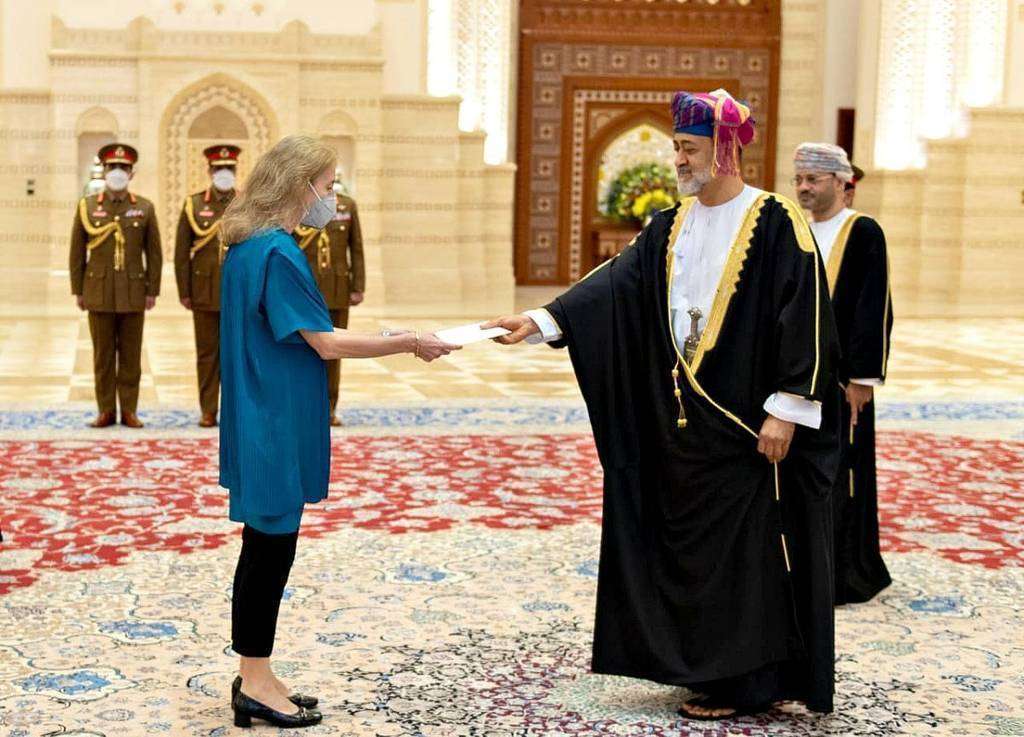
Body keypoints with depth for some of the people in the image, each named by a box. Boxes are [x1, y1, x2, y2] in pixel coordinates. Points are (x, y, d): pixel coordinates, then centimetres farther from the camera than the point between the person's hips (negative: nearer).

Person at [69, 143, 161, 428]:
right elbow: (77, 253, 4)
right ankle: (106, 411, 10)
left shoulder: (145, 208, 1)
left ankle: (129, 411, 10)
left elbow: (154, 253, 3)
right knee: (103, 353, 3)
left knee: (131, 353, 3)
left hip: (133, 292, 0)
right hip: (99, 291, 0)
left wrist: (153, 291, -2)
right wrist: (77, 291, 0)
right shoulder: (87, 206, 2)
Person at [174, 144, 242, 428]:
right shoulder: (193, 204, 2)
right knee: (207, 353, 4)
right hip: (205, 291, 0)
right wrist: (184, 292, -3)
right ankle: (208, 412, 10)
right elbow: (182, 252, 2)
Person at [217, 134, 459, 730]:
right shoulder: (279, 253, -18)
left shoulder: (247, 247, 11)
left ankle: (255, 680, 23)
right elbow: (325, 343, -17)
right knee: (271, 550, 0)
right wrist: (408, 343, -10)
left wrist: (389, 341, 16)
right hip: (277, 427, -10)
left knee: (265, 549, 14)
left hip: (262, 425, 10)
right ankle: (256, 685, 10)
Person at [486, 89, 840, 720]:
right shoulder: (671, 227, 10)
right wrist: (542, 320, -9)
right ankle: (710, 671, 23)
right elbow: (616, 285, 3)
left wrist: (785, 409, -17)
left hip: (745, 421, -7)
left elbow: (806, 319, -13)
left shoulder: (776, 224, -10)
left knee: (747, 549, 1)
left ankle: (743, 684, 12)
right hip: (682, 421, 7)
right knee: (691, 549, 11)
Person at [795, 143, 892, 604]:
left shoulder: (863, 233, -6)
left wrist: (863, 377, -14)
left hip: (840, 376, -6)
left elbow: (875, 308, -10)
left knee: (841, 474, -1)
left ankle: (849, 576, 10)